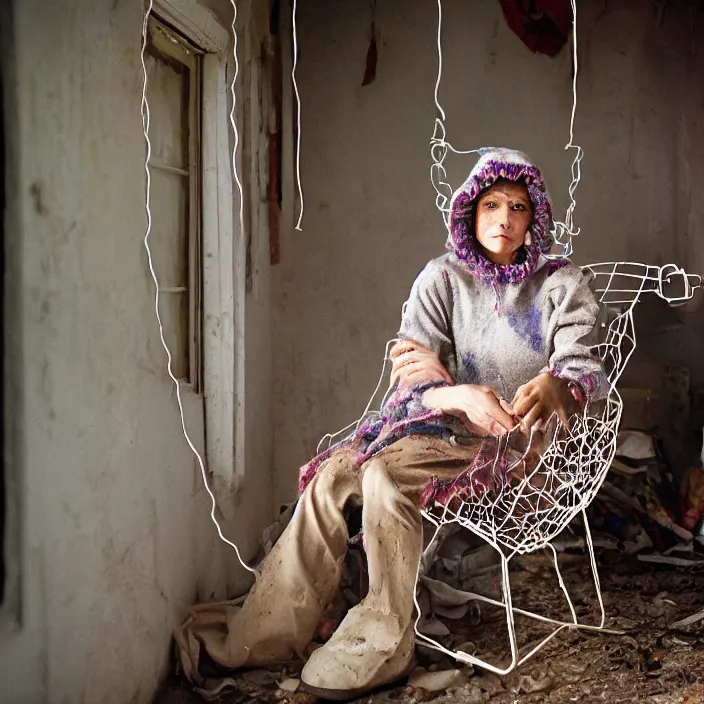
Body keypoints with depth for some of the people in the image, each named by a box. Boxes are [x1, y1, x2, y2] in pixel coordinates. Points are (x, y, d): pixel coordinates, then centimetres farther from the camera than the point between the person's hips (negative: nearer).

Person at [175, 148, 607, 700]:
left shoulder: (562, 284, 2)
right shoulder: (444, 278, 7)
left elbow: (586, 368, -11)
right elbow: (411, 381, -4)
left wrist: (554, 385, -37)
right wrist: (460, 396, -27)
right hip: (450, 427, 4)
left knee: (386, 473, -31)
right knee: (332, 474, -22)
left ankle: (381, 646, -21)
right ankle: (265, 633, -14)